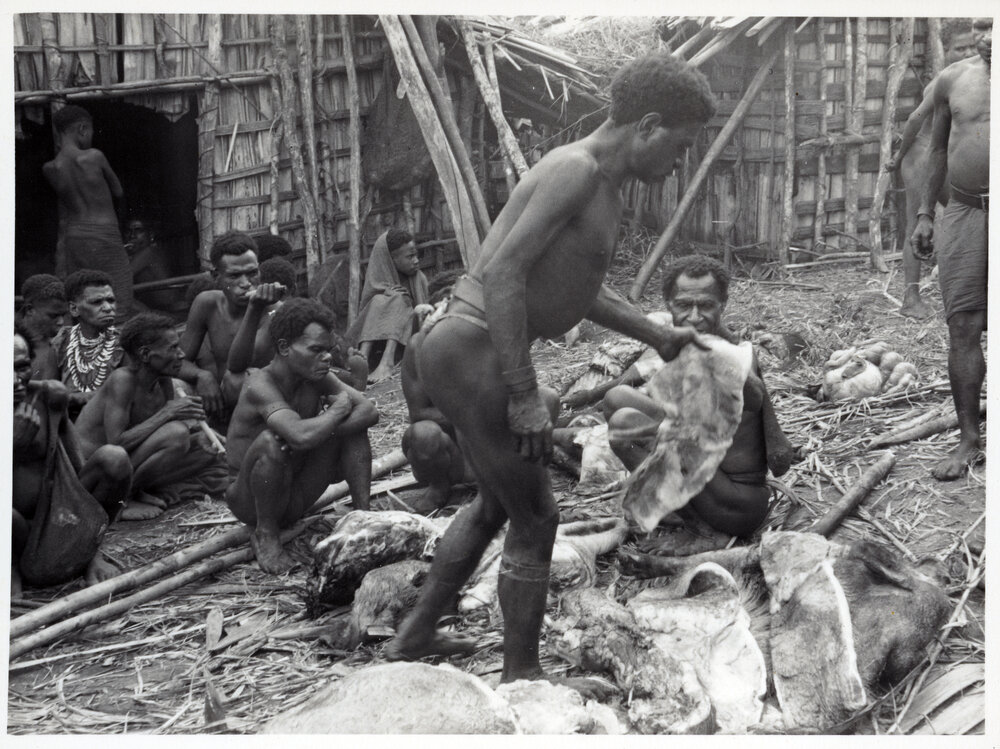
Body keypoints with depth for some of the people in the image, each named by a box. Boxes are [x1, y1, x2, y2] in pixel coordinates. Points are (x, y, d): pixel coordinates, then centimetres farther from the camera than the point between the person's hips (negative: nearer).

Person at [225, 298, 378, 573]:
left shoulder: (316, 377, -6)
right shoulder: (261, 385, -27)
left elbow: (369, 411, -15)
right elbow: (302, 436, -43)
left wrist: (319, 431, -29)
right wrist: (338, 409, -24)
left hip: (296, 499, 6)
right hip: (249, 502, -6)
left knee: (353, 425, -9)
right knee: (271, 441, -36)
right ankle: (265, 535, -13)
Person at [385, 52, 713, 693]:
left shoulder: (604, 182, 13)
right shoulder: (575, 170, -18)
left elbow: (578, 287, 26)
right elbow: (501, 274, -25)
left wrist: (658, 336, 27)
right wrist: (527, 395, -23)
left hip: (470, 352, 11)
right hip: (471, 355, -11)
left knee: (499, 502, 26)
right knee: (536, 518, 3)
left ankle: (417, 634, 38)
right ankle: (523, 677, 18)